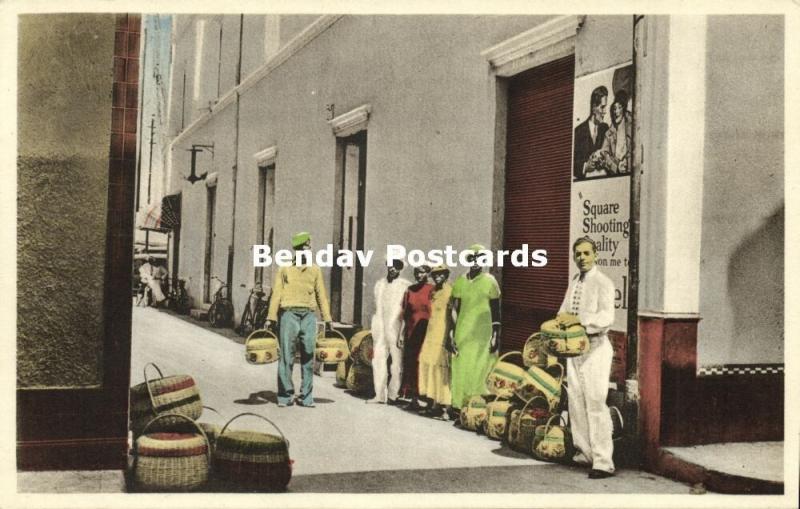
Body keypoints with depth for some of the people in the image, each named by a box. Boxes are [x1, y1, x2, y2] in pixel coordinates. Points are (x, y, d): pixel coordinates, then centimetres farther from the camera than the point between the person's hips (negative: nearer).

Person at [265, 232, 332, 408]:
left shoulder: (315, 270, 13)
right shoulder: (285, 269, 7)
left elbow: (321, 295, 13)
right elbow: (276, 294, 3)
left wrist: (327, 319, 7)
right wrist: (271, 317, -5)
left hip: (309, 316, 2)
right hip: (289, 314, -2)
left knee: (308, 357, 3)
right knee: (286, 357, -2)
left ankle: (306, 397, 10)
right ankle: (285, 396, 5)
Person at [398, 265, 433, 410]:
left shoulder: (432, 290, -3)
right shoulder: (410, 290, 10)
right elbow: (405, 314, 13)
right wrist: (402, 334, 10)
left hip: (426, 332, -4)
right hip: (411, 332, 5)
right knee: (410, 364, 5)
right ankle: (413, 399, 13)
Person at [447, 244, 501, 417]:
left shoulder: (489, 281, -1)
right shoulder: (460, 282, 9)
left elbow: (496, 312, -1)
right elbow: (454, 311, 11)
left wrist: (496, 336, -6)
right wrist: (451, 336, 7)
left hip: (482, 334, -3)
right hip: (462, 333, 4)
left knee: (481, 370, -6)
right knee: (460, 369, 3)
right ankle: (459, 407, 10)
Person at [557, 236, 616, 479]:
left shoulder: (602, 283, -9)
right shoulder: (574, 283, 16)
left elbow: (607, 317, -21)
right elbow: (564, 311, 22)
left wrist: (578, 319, -29)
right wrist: (558, 324, 1)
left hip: (595, 346, -8)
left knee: (595, 403, -11)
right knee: (576, 401, 12)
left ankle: (603, 462, -8)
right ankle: (584, 453, 24)